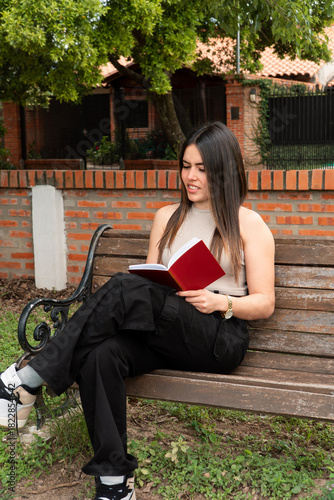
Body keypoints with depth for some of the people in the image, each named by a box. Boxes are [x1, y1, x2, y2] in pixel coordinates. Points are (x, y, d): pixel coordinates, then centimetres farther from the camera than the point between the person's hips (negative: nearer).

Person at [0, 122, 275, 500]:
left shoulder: (248, 224, 7)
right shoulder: (166, 217, 20)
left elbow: (264, 304, 4)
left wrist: (219, 302, -16)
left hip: (221, 338, -4)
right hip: (163, 334, 4)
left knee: (126, 288, -30)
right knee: (101, 353, -31)